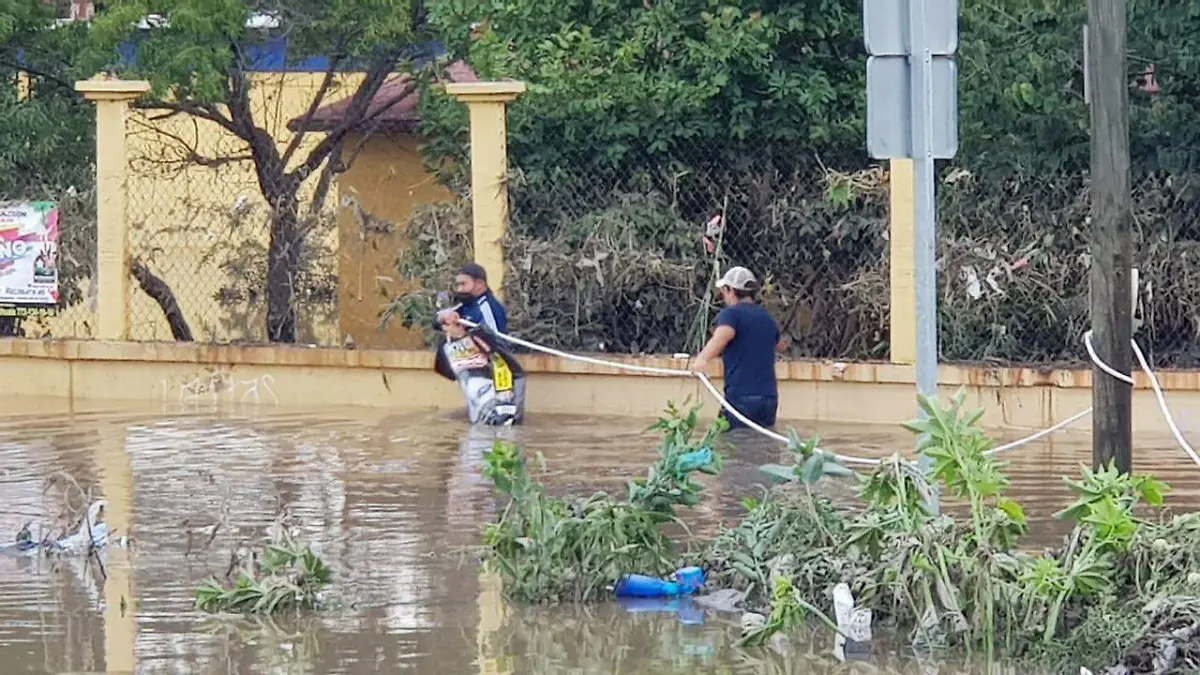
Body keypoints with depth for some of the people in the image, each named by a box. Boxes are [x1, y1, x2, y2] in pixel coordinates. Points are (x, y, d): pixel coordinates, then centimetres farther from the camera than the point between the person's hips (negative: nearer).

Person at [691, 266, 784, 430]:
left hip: (741, 397, -6)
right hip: (769, 397, 6)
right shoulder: (767, 317, 19)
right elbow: (779, 344, 41)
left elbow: (723, 334, -27)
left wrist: (702, 359, -42)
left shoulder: (731, 314, -3)